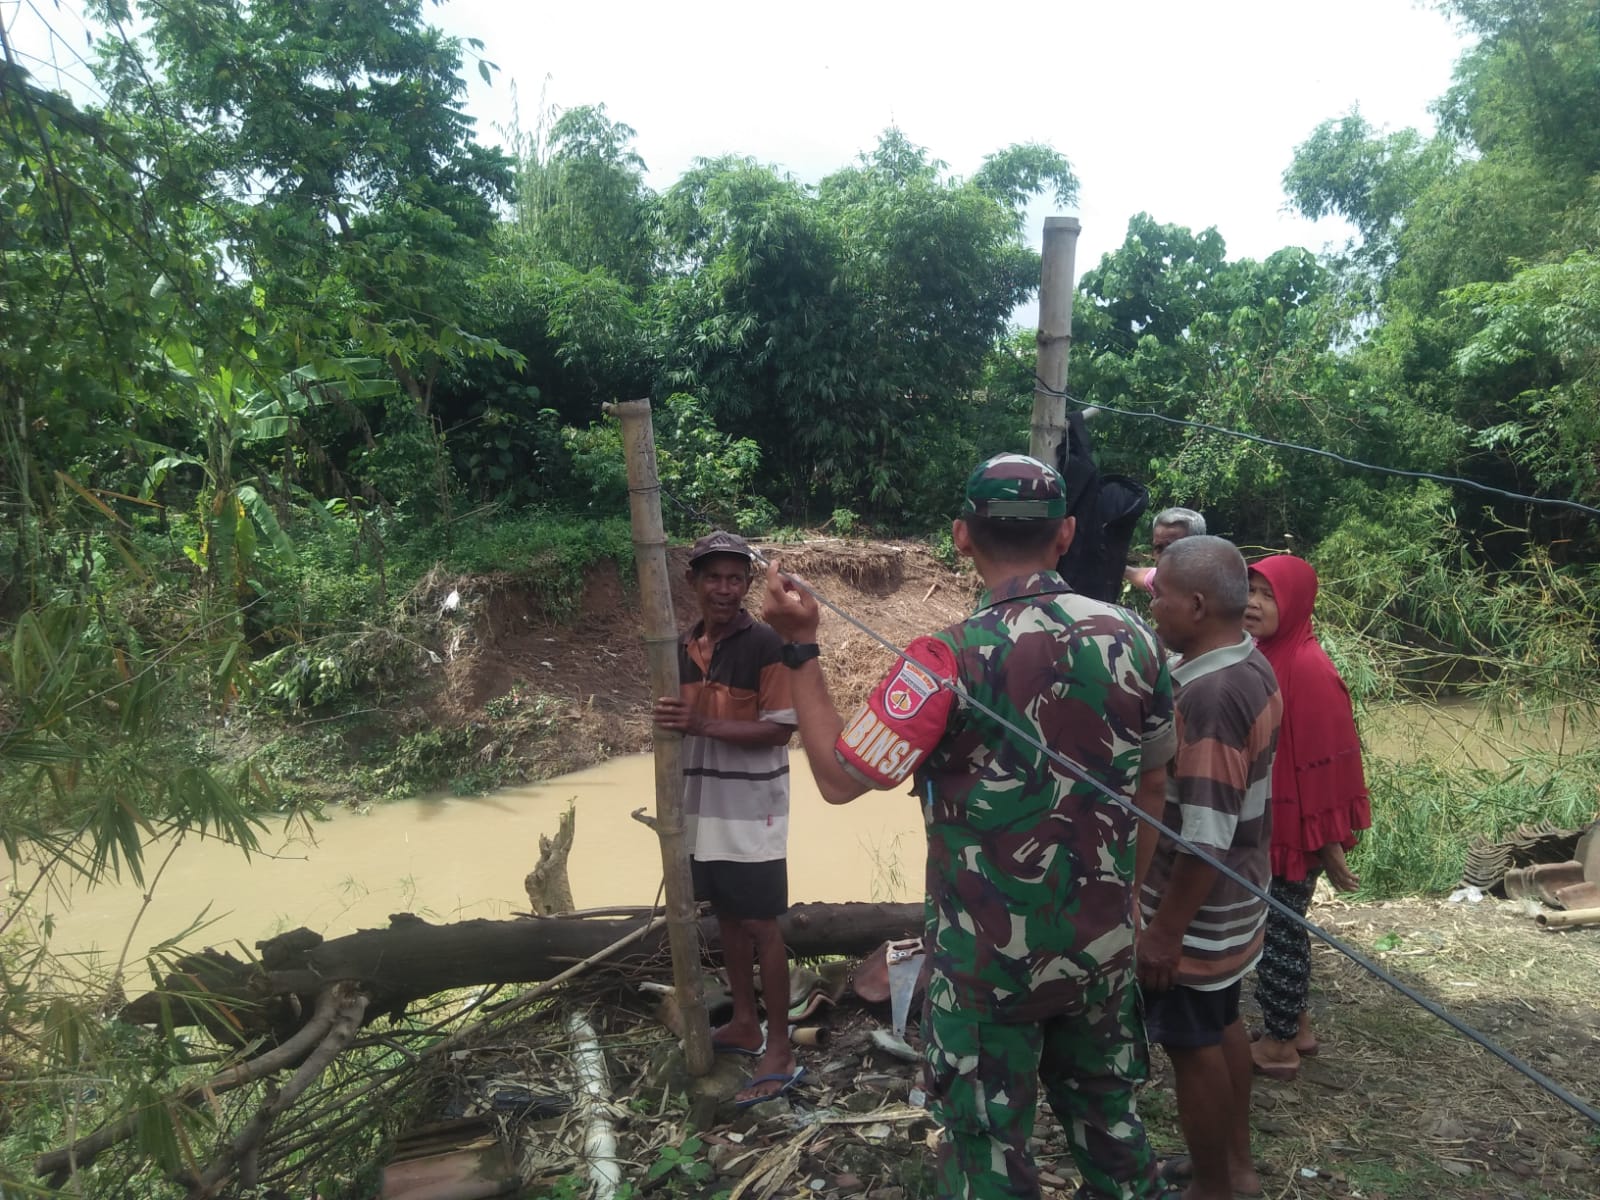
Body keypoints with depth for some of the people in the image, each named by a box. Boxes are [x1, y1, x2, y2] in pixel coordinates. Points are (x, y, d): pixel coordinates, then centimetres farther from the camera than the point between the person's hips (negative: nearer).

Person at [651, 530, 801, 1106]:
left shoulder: (765, 644, -13)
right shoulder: (685, 646, 7)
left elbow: (779, 729, -17)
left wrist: (703, 724, -25)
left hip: (751, 811, -6)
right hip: (702, 809, 6)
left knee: (761, 926, 1)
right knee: (726, 917, 16)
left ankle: (779, 1050, 12)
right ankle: (744, 1025, 32)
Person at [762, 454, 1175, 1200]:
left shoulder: (949, 659, -22)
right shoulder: (1130, 638, -6)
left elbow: (838, 777, -19)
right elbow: (1154, 779, 7)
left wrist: (799, 649, -15)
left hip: (989, 956, -4)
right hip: (1103, 940, 5)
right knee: (1107, 1113, 25)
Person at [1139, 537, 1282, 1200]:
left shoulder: (1208, 696, -30)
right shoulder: (1252, 666, 1)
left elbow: (1206, 838, -29)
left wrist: (1165, 932, -21)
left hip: (1198, 915, -9)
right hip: (1236, 902, 9)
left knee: (1193, 1048, 9)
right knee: (1223, 1026, 24)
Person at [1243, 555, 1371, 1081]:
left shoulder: (1308, 669, -23)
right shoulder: (1262, 657, 4)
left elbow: (1324, 760, -21)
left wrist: (1329, 843, -16)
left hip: (1294, 831, -8)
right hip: (1264, 825, 8)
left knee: (1278, 934, 6)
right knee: (1282, 929, 21)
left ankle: (1280, 1046, 23)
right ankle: (1297, 1027, 37)